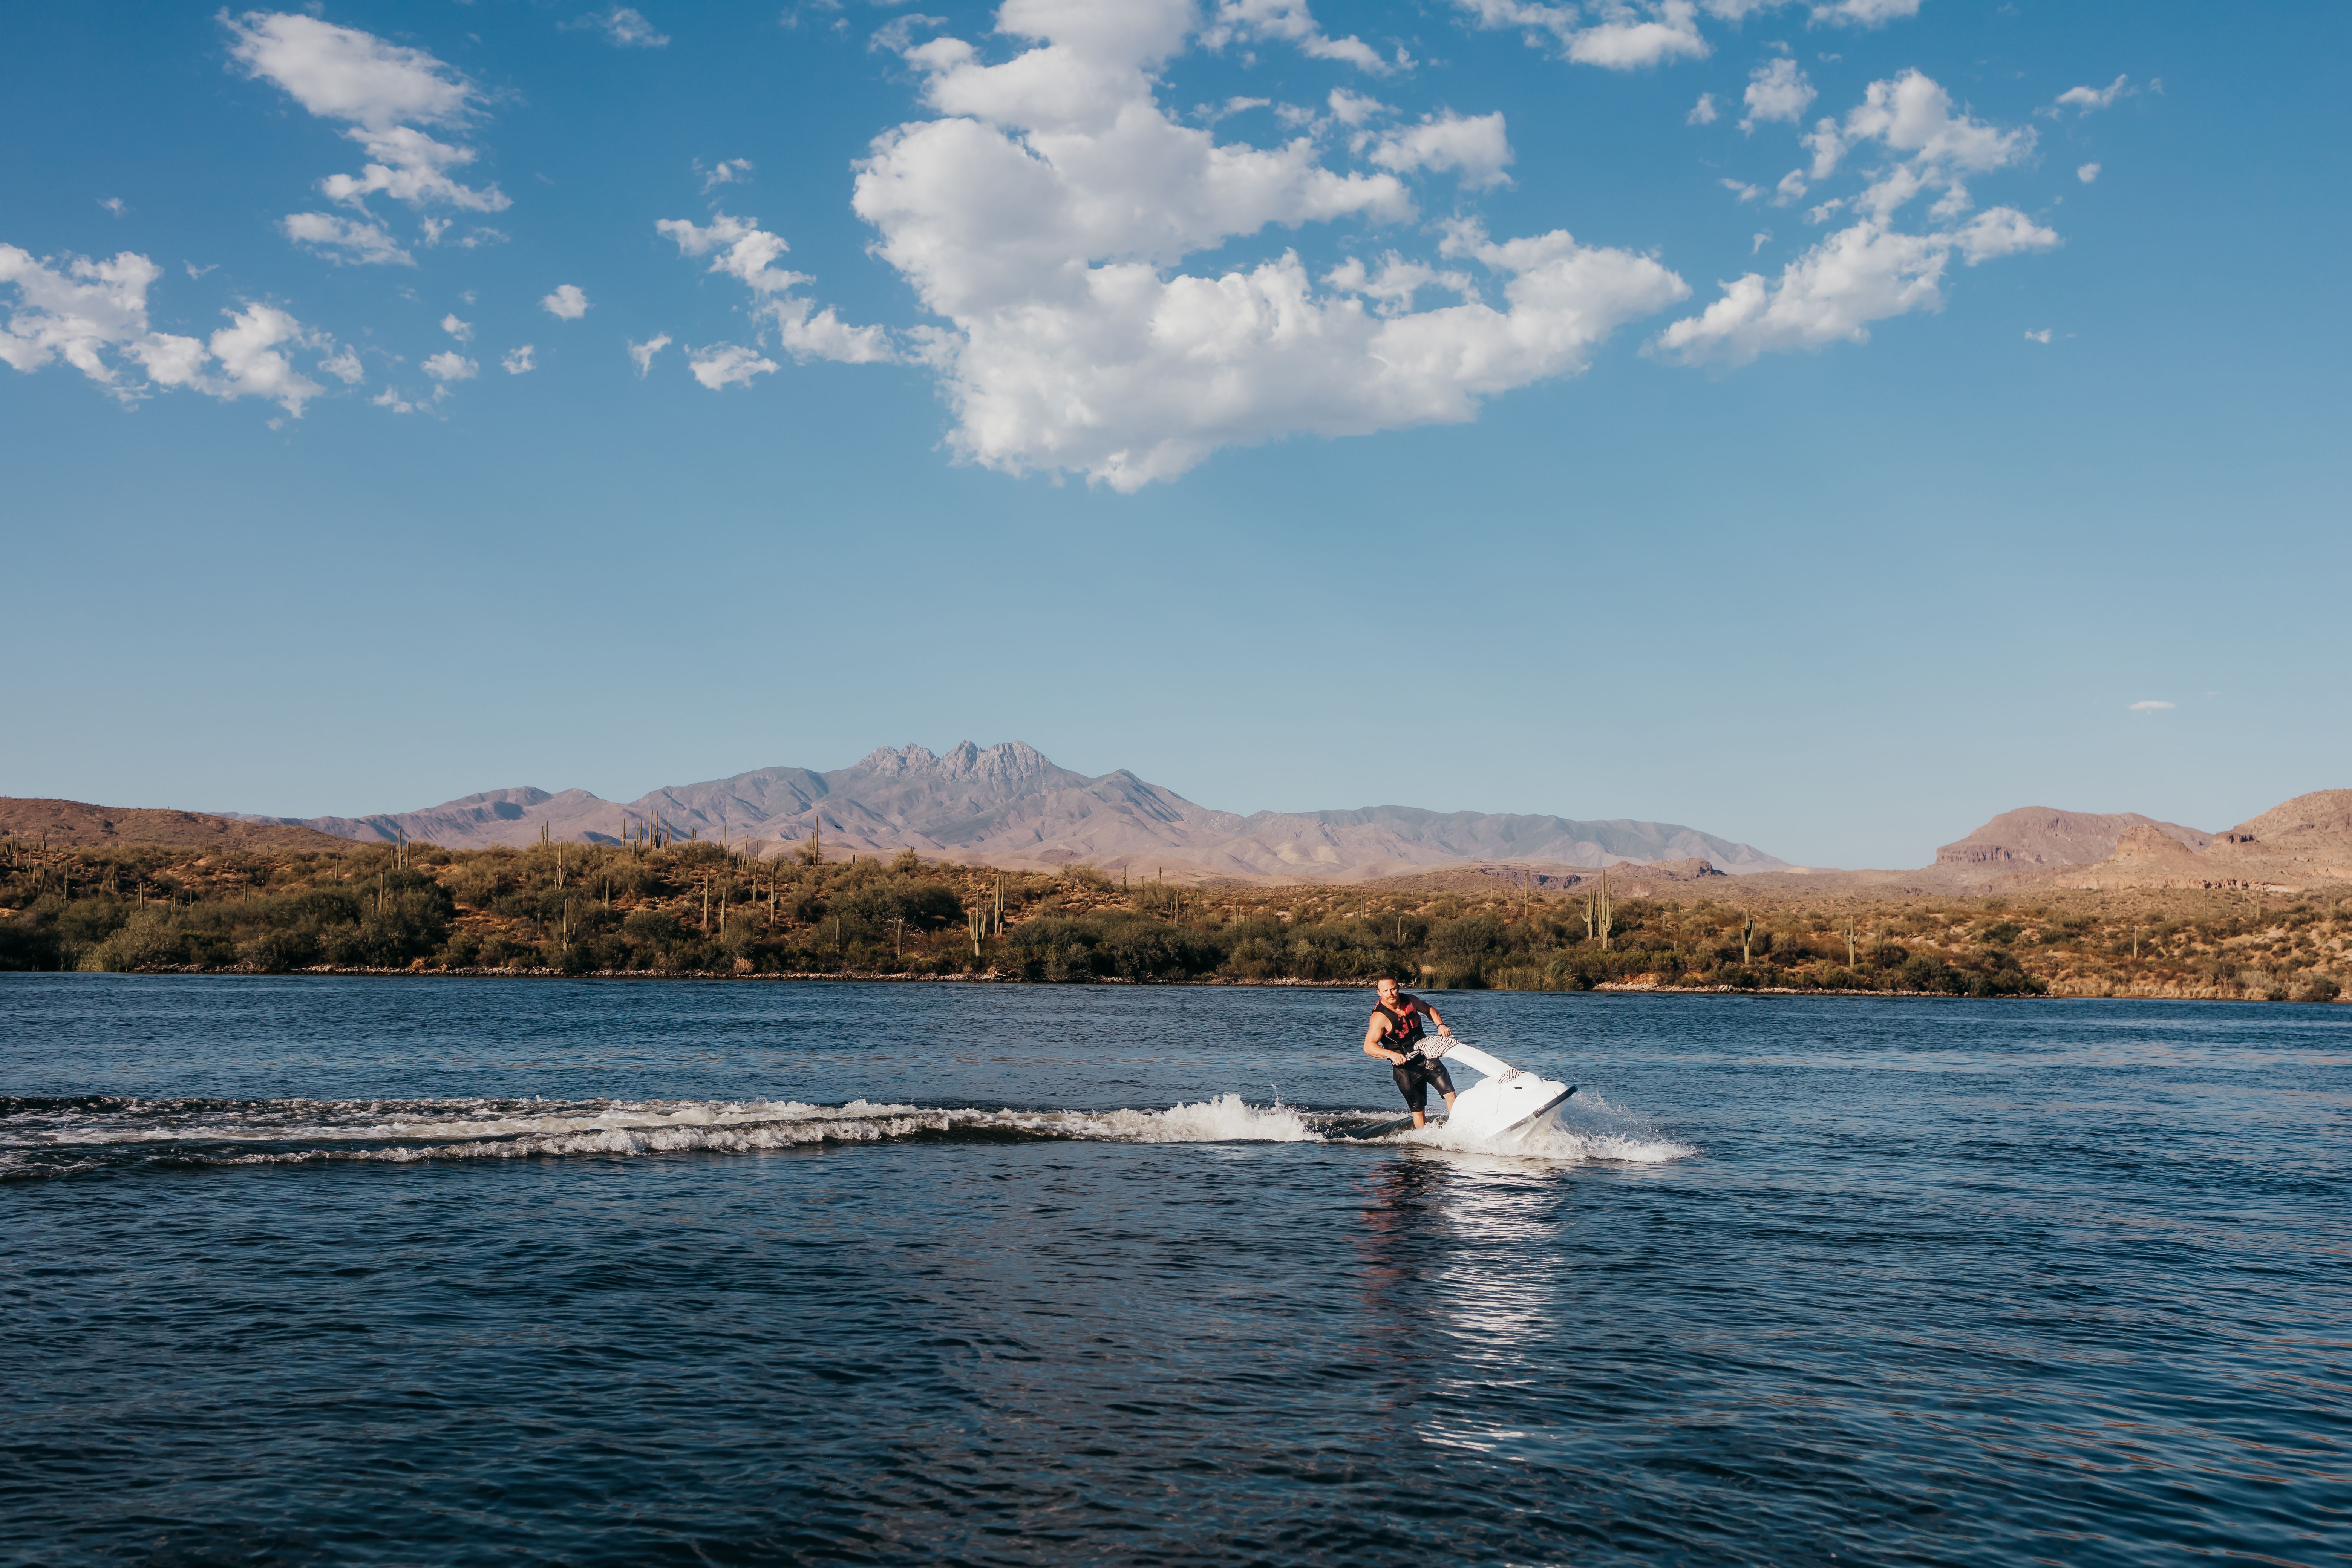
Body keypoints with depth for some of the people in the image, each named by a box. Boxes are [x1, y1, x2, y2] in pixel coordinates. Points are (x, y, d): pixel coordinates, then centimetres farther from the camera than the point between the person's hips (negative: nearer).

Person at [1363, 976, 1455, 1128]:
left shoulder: (1411, 1001, -2)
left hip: (1426, 1055, 5)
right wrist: (1392, 1054, -38)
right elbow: (1368, 1047, -24)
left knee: (1449, 1091, -7)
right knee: (1419, 1110, -1)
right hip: (1405, 1066, -5)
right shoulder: (1380, 1017, -18)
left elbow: (1428, 1010, 19)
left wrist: (1440, 1025, 1)